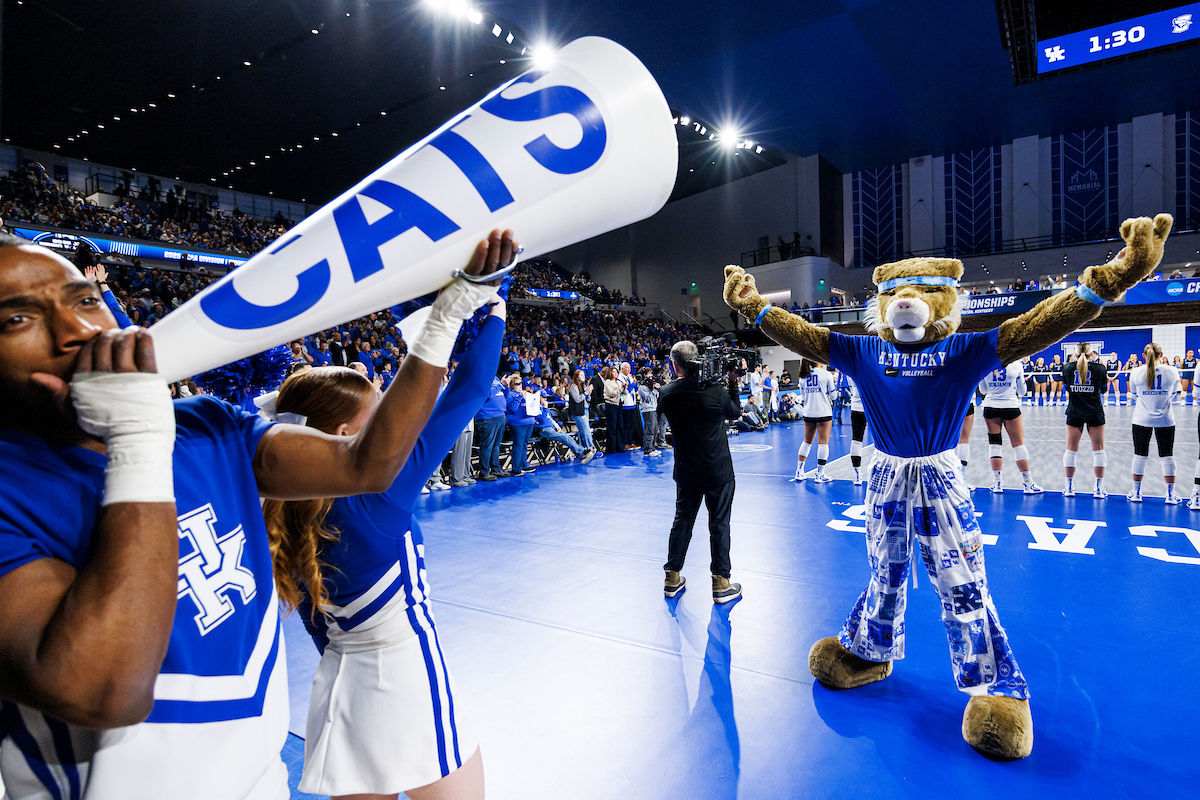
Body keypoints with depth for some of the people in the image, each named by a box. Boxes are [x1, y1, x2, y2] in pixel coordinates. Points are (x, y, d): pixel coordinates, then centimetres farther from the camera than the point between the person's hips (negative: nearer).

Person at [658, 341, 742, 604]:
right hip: (718, 472, -3)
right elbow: (734, 413, 2)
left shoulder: (665, 394, -9)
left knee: (682, 521, 15)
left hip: (686, 473, 3)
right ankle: (721, 584, 13)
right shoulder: (716, 391, -18)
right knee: (719, 524, 7)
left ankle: (672, 578, 24)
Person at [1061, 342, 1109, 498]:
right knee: (1098, 449, 6)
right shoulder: (1099, 368, -6)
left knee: (1071, 449, 7)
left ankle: (1069, 487, 8)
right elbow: (1103, 388, 9)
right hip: (1095, 413, -1)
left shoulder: (1067, 368, -4)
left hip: (1074, 413, 1)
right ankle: (1099, 488, 6)